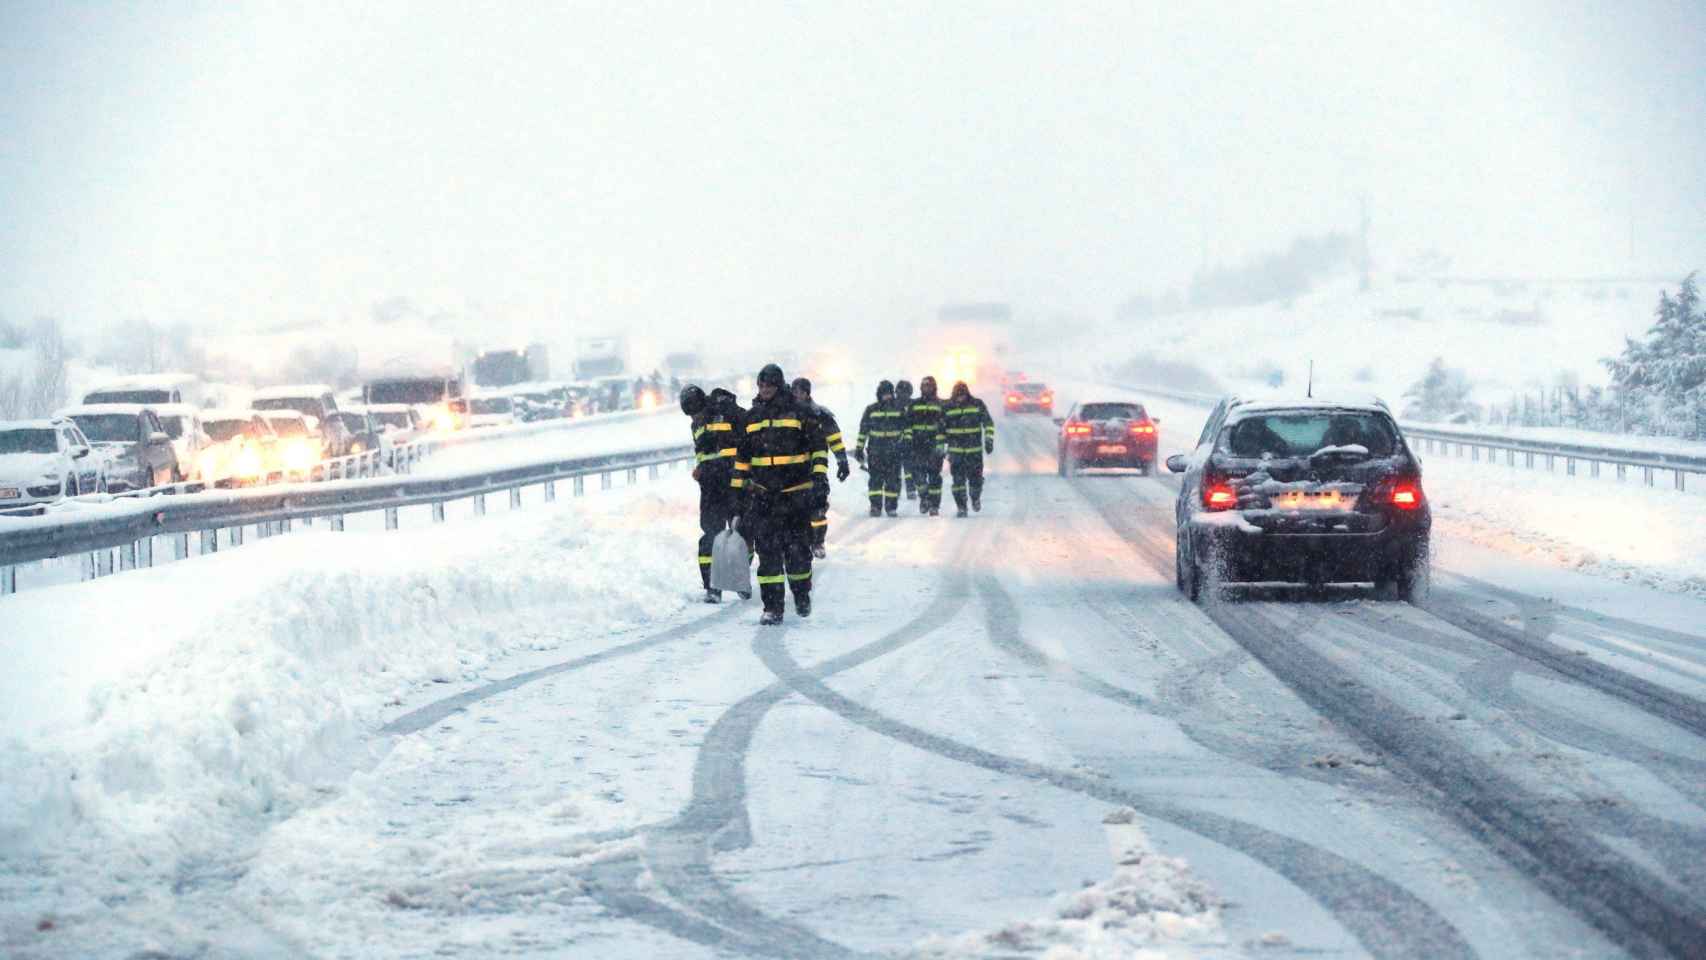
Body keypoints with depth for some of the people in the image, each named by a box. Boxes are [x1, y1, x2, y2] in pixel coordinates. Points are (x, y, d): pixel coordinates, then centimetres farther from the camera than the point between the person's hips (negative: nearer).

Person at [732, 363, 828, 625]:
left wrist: (820, 475, -8)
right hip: (762, 494, 3)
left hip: (796, 493, -3)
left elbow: (818, 444, 2)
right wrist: (738, 487, 15)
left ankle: (802, 594, 27)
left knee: (797, 547, 1)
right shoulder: (752, 417, 11)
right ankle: (773, 607, -2)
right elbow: (741, 455, 17)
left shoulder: (799, 412, 0)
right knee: (767, 550, -4)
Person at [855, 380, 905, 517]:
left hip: (894, 452, 1)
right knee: (876, 479, -5)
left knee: (893, 480, -1)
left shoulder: (899, 409, 7)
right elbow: (863, 430, 8)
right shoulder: (871, 410, 5)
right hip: (875, 451, -1)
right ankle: (875, 506, -1)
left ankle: (892, 507, 6)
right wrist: (859, 449, 5)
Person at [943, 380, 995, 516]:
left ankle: (975, 498, 29)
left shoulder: (977, 404, 0)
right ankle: (961, 507, 5)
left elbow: (988, 423, 4)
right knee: (958, 479, -5)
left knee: (976, 478, -1)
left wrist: (989, 440, -6)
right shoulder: (948, 408, 2)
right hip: (956, 451, 0)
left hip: (975, 450, 0)